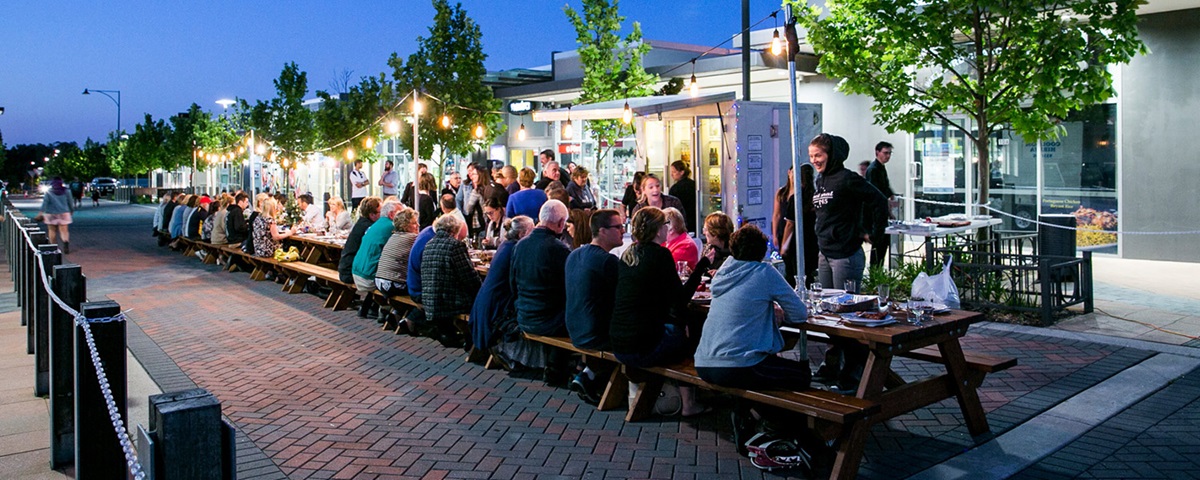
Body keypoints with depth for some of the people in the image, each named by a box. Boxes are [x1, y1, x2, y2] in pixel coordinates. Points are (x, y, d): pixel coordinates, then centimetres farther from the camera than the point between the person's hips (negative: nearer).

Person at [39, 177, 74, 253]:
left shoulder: (48, 192, -2)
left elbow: (45, 203, -10)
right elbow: (70, 203, 10)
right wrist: (71, 210, 25)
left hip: (51, 214, -1)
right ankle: (66, 241, -33)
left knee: (52, 230, 10)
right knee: (64, 230, -5)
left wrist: (41, 213, -12)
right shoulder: (66, 191, 3)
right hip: (63, 213, 1)